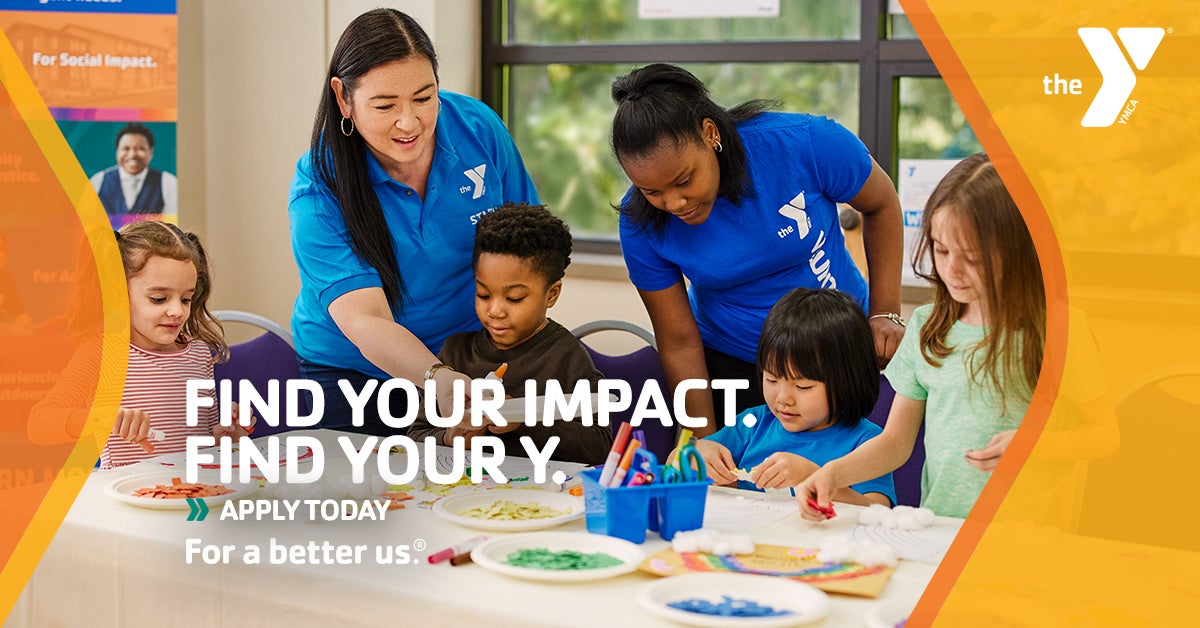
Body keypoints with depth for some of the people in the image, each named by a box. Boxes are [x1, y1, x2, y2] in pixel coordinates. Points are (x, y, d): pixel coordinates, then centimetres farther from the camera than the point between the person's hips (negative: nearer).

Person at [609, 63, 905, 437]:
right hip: (730, 364, 0)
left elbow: (881, 205, -6)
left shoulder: (806, 143, -25)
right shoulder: (641, 223, -20)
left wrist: (885, 315, -8)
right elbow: (680, 343, -12)